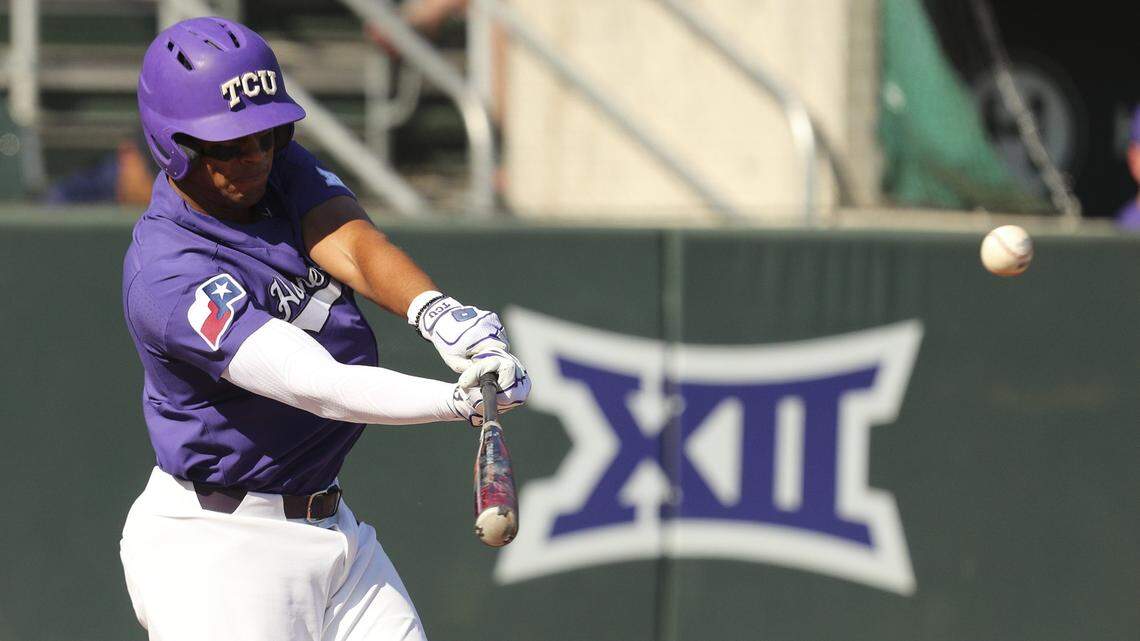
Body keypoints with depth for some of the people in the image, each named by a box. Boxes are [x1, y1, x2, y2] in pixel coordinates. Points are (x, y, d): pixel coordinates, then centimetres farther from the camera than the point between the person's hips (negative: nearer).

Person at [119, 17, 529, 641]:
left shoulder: (281, 170, 2)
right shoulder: (168, 277, -24)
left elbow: (353, 246, -17)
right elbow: (320, 386, -32)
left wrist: (435, 312, -39)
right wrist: (463, 398, -45)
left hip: (331, 528, 8)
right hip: (215, 548, -8)